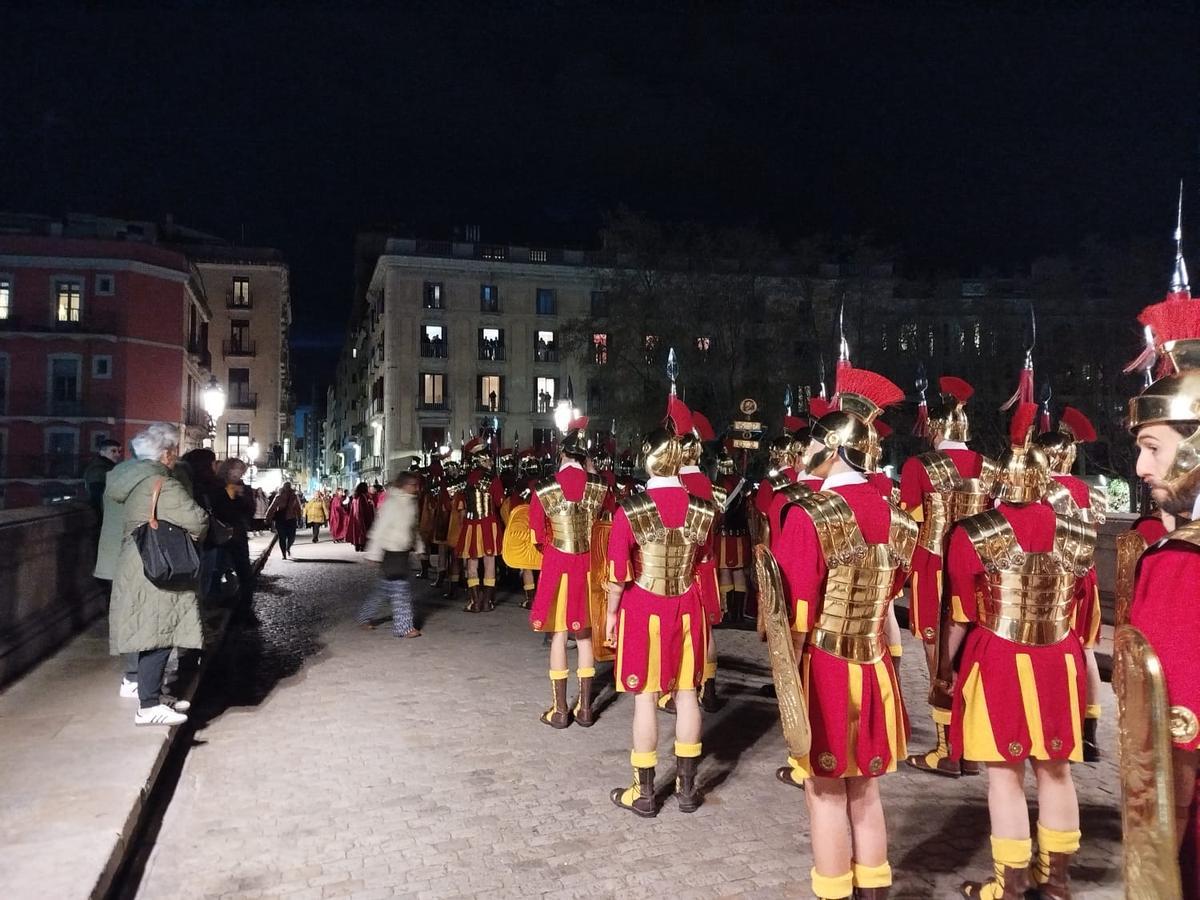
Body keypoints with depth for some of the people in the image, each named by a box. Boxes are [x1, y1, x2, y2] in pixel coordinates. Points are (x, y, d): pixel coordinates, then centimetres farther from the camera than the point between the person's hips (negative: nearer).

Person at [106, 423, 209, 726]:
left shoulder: (134, 478, 12)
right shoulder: (163, 486, -18)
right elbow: (197, 520, -22)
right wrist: (196, 533, 3)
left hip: (138, 568, 10)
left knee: (151, 635, 15)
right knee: (159, 635, -7)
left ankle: (150, 694, 23)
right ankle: (148, 706, -6)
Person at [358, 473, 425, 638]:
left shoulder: (410, 502, 10)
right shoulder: (392, 503, -15)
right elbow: (380, 527, -15)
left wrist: (419, 546, 19)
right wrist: (374, 553, -16)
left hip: (403, 550, 8)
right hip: (391, 550, -8)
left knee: (386, 587, 14)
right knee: (399, 587, -7)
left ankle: (364, 615, 27)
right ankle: (403, 626, -1)